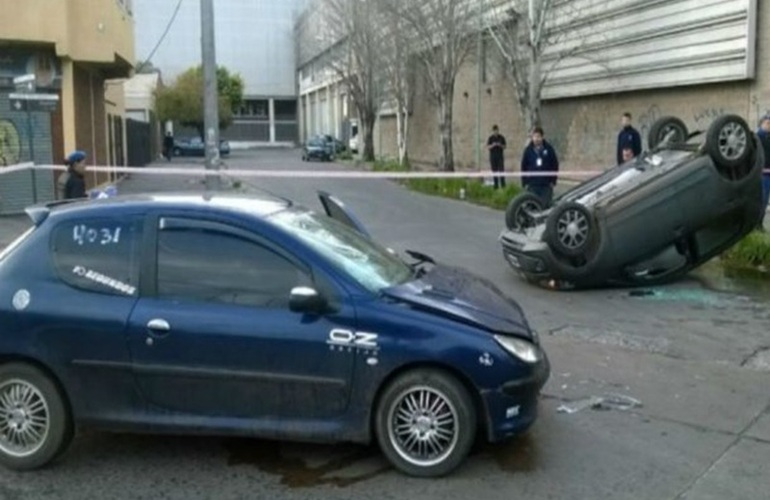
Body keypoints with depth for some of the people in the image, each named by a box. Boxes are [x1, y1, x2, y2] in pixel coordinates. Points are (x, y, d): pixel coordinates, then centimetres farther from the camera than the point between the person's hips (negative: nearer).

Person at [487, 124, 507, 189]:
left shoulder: (501, 137, 5)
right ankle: (496, 185, 5)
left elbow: (504, 147, 6)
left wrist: (500, 145, -14)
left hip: (500, 156, 0)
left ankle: (503, 185, -8)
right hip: (492, 156, 1)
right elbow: (487, 147, 0)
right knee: (494, 171, 1)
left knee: (501, 171, -8)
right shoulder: (490, 138, 4)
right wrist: (492, 145, -18)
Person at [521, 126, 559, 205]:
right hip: (532, 185, 1)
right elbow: (523, 167, 5)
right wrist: (525, 183, 1)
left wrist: (553, 181, 0)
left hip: (546, 185, -1)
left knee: (546, 205, 0)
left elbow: (555, 166, 3)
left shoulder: (549, 149, -2)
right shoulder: (528, 150, 0)